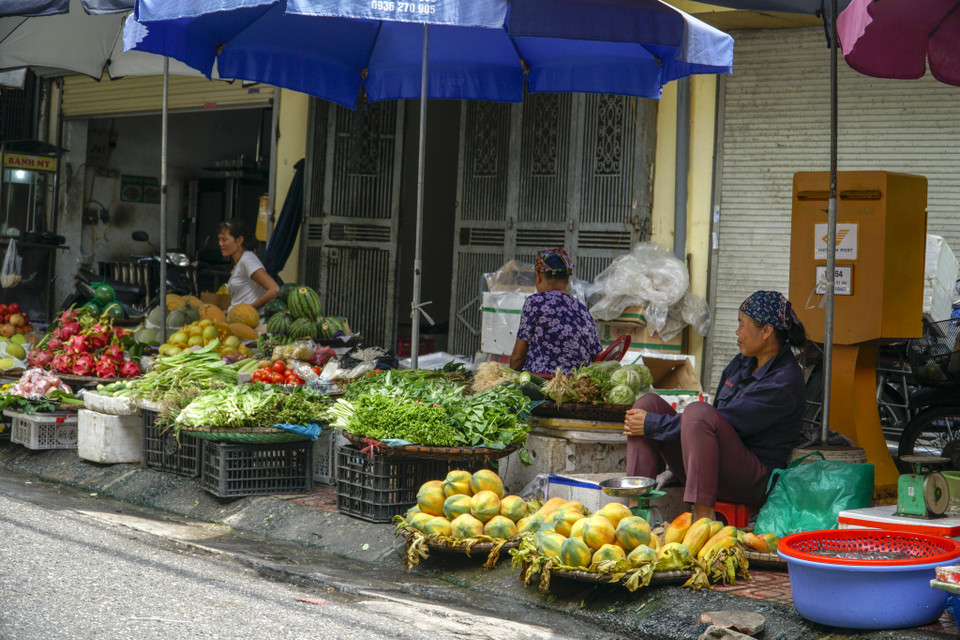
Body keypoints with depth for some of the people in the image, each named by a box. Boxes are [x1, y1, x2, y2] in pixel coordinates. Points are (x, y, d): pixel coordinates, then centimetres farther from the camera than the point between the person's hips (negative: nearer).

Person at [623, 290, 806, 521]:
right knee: (648, 402, -3)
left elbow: (723, 422, -20)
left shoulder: (784, 381, -15)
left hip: (753, 482, -9)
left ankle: (702, 519, -35)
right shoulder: (740, 363, 14)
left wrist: (652, 425, -17)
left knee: (698, 411, -33)